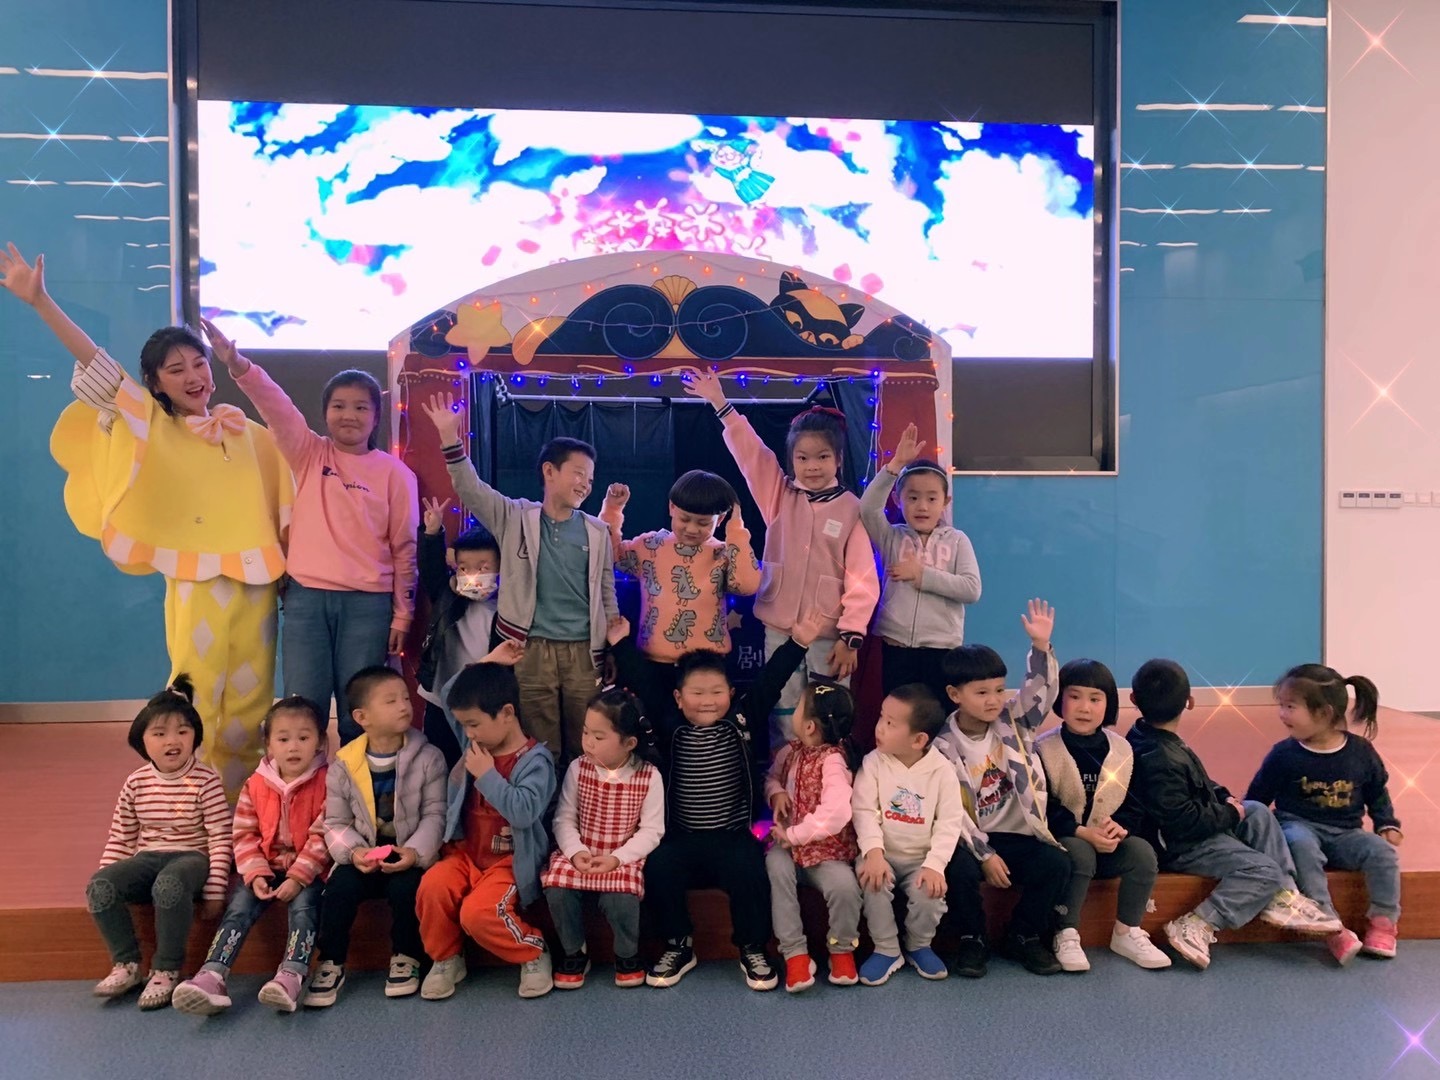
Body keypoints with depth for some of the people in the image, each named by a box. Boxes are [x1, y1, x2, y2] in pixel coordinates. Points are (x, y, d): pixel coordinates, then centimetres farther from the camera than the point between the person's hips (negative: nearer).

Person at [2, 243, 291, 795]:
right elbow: (98, 368, -2)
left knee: (249, 706, 7)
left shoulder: (254, 436, 9)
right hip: (195, 590, -2)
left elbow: (288, 513, 9)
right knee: (197, 707, 1)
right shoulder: (154, 431, 6)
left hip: (255, 588, 2)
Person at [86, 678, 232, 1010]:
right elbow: (120, 837, 13)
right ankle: (126, 964, -7)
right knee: (99, 887, -23)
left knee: (169, 885, -38)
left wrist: (214, 890, -14)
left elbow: (221, 838, -10)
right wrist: (108, 877, 3)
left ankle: (167, 971, -20)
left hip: (191, 856, -5)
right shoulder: (136, 782, 4)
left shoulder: (205, 781, -9)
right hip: (148, 857, 5)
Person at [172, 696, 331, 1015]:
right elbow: (244, 835, 2)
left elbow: (322, 837, -13)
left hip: (309, 870, -4)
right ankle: (211, 978, -28)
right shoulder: (256, 785, 3)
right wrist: (255, 875, -13)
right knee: (239, 907, -18)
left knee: (304, 905, -29)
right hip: (267, 868, 4)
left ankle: (290, 978, -41)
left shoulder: (326, 783, -9)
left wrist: (298, 878, -21)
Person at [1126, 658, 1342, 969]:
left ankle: (1283, 898, 4)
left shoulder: (1145, 739, 3)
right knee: (1264, 870, -15)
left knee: (1258, 812, 11)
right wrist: (1229, 814, -13)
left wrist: (1223, 796, 5)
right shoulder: (1161, 761, -29)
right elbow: (1184, 821, -28)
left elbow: (1198, 784, 21)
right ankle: (1196, 929, -18)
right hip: (1180, 847, -11)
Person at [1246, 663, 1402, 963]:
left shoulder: (1360, 750, -1)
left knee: (1382, 852, -24)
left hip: (1345, 834, 3)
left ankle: (1383, 923, -8)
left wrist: (1387, 825, 4)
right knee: (1302, 847, -35)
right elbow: (1257, 797, 2)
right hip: (1300, 826, -2)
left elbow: (1377, 793, 15)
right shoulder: (1283, 755, -7)